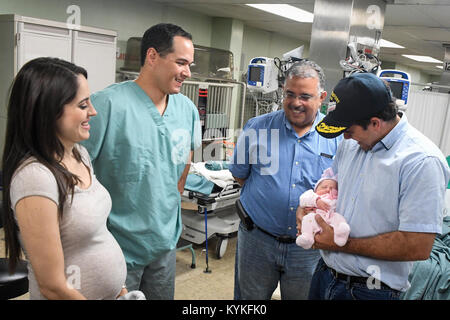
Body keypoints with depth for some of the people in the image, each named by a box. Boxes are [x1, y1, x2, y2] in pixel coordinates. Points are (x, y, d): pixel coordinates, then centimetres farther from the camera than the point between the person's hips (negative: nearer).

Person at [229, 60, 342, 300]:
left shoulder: (337, 137, -5)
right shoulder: (257, 128, -3)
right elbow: (239, 174, 7)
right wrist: (268, 195, 0)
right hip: (257, 240, 1)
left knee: (302, 296, 20)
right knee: (249, 296, 19)